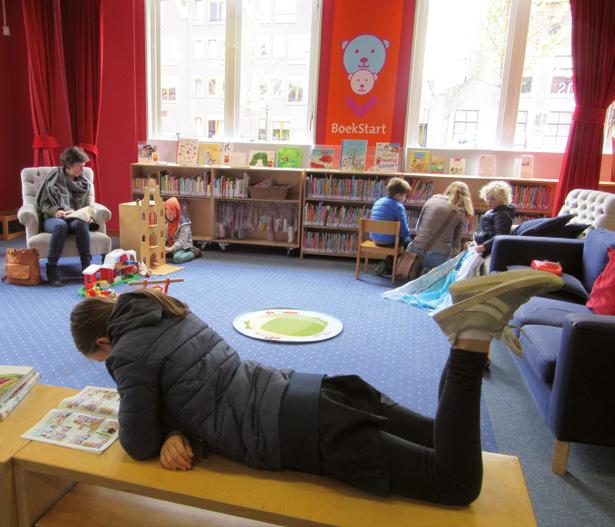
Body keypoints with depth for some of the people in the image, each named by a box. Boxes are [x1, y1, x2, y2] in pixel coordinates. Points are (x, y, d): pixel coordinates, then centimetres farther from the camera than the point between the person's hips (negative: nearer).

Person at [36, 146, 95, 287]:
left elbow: (88, 206, 12)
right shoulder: (54, 177, 4)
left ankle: (87, 267, -35)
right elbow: (42, 203, 4)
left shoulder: (85, 182, 13)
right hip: (53, 218, -2)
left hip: (76, 218, 2)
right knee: (61, 225, -39)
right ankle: (51, 269, -33)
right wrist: (55, 211, -16)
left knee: (81, 223, -36)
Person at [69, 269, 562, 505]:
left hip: (298, 431, -8)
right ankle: (470, 328, -1)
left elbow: (140, 443, 0)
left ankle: (474, 330, -16)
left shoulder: (130, 352, -4)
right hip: (302, 394, 8)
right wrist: (175, 431, 7)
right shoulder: (169, 312, 20)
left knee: (459, 483, -4)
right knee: (445, 444, 18)